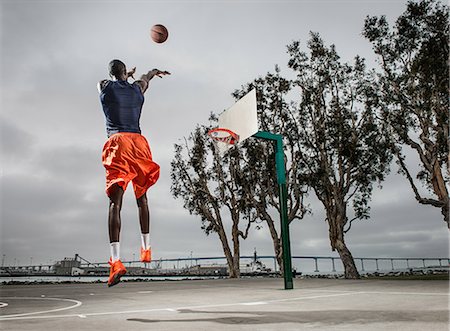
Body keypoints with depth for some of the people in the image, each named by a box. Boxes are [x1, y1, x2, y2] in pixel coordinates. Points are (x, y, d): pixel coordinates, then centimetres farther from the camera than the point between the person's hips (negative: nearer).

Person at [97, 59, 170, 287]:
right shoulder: (137, 88, 17)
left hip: (118, 142, -3)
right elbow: (145, 78, 42)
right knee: (142, 197, 18)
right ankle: (146, 248, 24)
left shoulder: (104, 87, 12)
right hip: (138, 141, 3)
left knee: (115, 202, -10)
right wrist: (155, 71, 65)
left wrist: (125, 76, 57)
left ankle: (116, 260, -21)